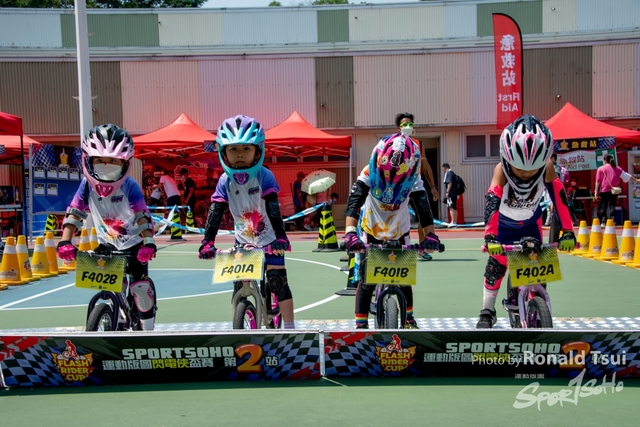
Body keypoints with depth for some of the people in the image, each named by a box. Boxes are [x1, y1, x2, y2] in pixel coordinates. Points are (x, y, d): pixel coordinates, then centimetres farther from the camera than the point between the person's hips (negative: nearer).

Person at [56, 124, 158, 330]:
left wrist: (148, 242, -47)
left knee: (140, 284, -13)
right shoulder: (87, 185, -17)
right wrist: (65, 242, -35)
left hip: (133, 243, -3)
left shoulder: (129, 186, -25)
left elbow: (142, 215, -33)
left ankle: (148, 327, 5)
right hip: (107, 243, 4)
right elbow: (74, 213, -21)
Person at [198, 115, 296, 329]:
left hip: (269, 240, -3)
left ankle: (289, 329, 2)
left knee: (278, 282, -7)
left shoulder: (264, 176, -21)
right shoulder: (225, 181, -11)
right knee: (239, 287, 2)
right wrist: (207, 243, -26)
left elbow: (273, 209, -28)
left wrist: (280, 238, -39)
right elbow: (215, 213, -16)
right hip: (243, 241, 3)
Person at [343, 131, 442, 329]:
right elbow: (354, 200, -35)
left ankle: (408, 318, 27)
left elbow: (423, 205, -25)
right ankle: (361, 324, 3)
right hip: (371, 232, -2)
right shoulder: (370, 173, -25)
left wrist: (430, 234, -39)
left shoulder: (413, 178, -19)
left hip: (399, 233, 2)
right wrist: (350, 232, -48)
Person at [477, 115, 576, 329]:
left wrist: (568, 232, -37)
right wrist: (490, 237, -58)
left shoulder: (547, 168, -31)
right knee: (496, 265, -4)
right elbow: (492, 204, -46)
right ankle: (487, 310, 10)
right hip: (504, 225, -2)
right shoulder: (502, 170, -37)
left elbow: (559, 199, -29)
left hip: (531, 224, 2)